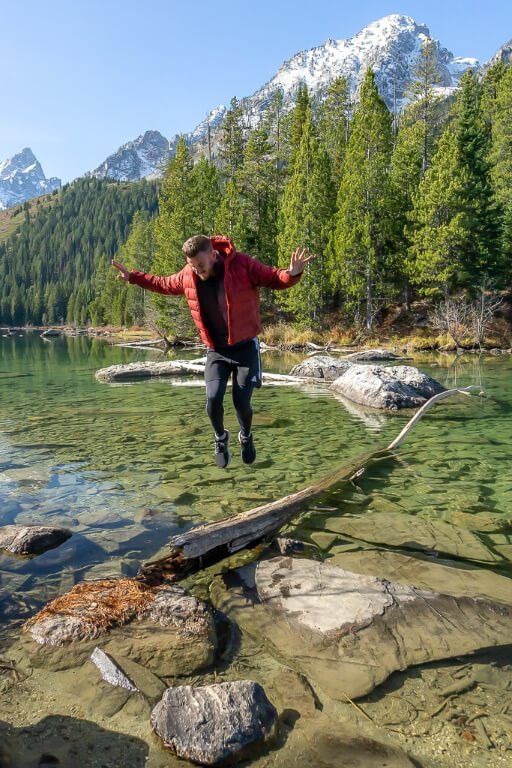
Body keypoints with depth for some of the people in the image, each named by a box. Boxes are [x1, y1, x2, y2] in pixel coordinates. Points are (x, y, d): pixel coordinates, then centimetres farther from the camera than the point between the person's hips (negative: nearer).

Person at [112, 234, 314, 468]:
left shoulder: (242, 265, -16)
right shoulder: (187, 276, -3)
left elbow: (274, 279, -9)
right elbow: (164, 284, 17)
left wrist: (292, 274, -31)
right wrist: (132, 276, 13)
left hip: (245, 346, -3)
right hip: (216, 350, 3)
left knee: (241, 402, -5)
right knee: (213, 398, -13)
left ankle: (246, 437, 30)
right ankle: (221, 438, 19)